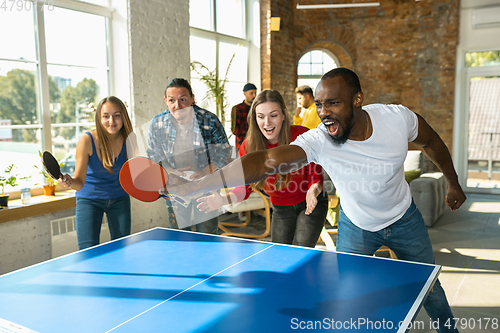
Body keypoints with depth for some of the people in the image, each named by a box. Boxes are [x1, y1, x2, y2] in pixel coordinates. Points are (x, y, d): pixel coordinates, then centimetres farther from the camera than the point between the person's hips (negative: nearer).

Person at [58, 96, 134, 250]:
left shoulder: (128, 140, -15)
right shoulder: (87, 141, -22)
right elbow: (79, 182, -23)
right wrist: (69, 181, -45)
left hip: (119, 199, 3)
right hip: (89, 199, -2)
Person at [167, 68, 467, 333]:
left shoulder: (397, 117, -27)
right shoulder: (318, 141, -34)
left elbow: (432, 141, -4)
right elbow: (266, 161, -47)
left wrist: (454, 184, 8)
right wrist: (191, 186, -57)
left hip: (404, 220, 2)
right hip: (355, 226, -1)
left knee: (429, 288, 19)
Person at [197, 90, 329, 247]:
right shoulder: (248, 147, -14)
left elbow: (316, 176, -14)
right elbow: (245, 187, -8)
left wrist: (313, 192, -37)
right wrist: (224, 200, -28)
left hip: (310, 205, -3)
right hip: (280, 209, 3)